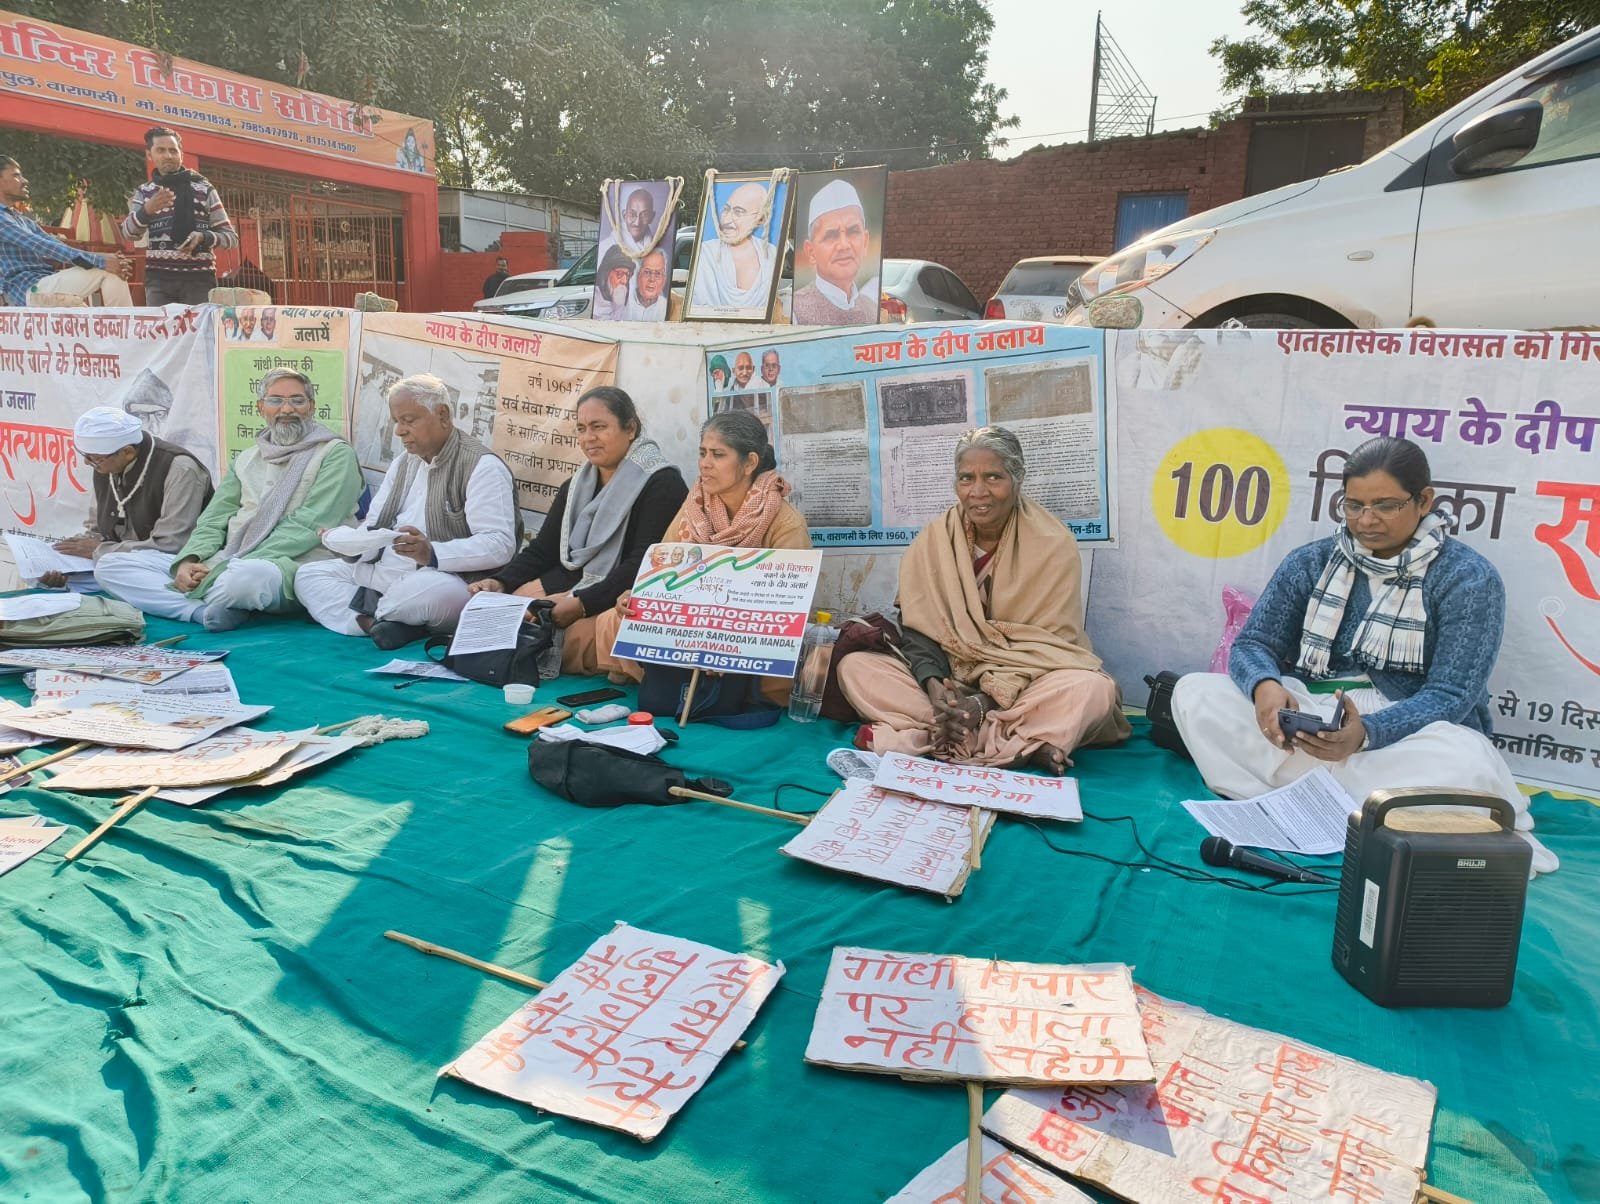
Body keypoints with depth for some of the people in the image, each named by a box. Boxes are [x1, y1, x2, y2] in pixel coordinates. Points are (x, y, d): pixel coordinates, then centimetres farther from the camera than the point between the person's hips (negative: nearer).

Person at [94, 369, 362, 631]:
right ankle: (207, 611, -20)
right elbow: (214, 519, 16)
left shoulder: (336, 454, 2)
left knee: (246, 578, -43)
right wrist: (189, 560, -7)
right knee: (110, 565, -3)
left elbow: (305, 528, -9)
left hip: (288, 566, -7)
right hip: (226, 563, 7)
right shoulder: (247, 458, 23)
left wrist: (228, 568, -16)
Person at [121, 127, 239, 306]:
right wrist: (147, 210, -22)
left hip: (199, 278, -1)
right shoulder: (143, 192, 14)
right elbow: (128, 232, -2)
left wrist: (203, 237, -13)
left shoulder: (204, 189, 9)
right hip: (159, 278, 1)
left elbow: (231, 236, 7)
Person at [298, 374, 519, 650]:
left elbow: (500, 545, -19)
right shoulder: (403, 464, 19)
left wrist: (432, 554, -31)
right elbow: (374, 527, 17)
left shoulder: (483, 466, -9)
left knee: (432, 590, -41)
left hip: (447, 579, -9)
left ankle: (368, 608, -11)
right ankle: (378, 621, -21)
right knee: (308, 574, 1)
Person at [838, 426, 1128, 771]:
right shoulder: (932, 540, 0)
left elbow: (1048, 643, -12)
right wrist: (934, 687, -24)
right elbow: (919, 628, -3)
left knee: (1092, 689, -33)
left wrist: (985, 701, -24)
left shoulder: (1054, 544, -9)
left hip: (1026, 687, -2)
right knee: (854, 666, -18)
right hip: (949, 680, 3)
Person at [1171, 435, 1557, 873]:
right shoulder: (1311, 562, 5)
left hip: (1405, 733, -3)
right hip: (1307, 720, 4)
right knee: (1193, 692, -21)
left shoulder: (1468, 578, -5)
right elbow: (1252, 643, 0)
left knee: (1463, 761, -37)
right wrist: (1265, 687, -26)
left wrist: (1366, 733, -33)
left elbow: (1449, 697, -13)